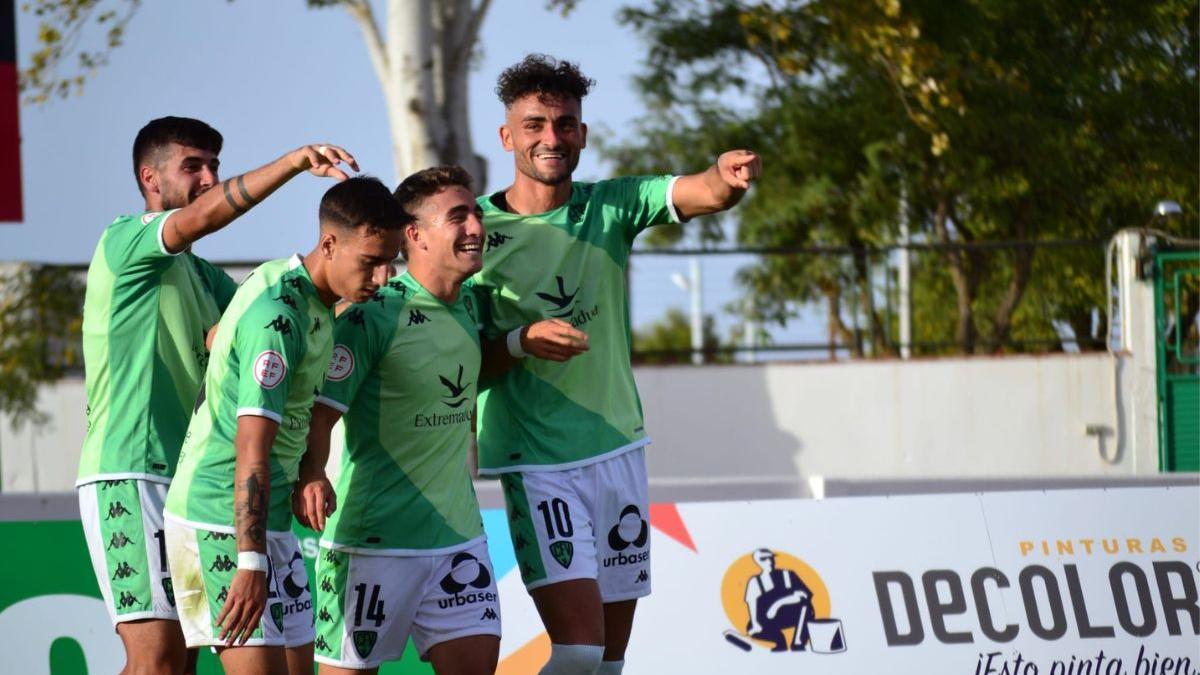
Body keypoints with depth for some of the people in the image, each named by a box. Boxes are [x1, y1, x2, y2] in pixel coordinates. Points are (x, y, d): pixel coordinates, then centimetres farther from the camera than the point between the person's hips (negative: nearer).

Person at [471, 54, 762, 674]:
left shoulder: (611, 207, 3)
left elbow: (703, 194, -14)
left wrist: (730, 177, -37)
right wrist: (521, 341, -23)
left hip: (618, 451, 4)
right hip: (537, 462, -4)